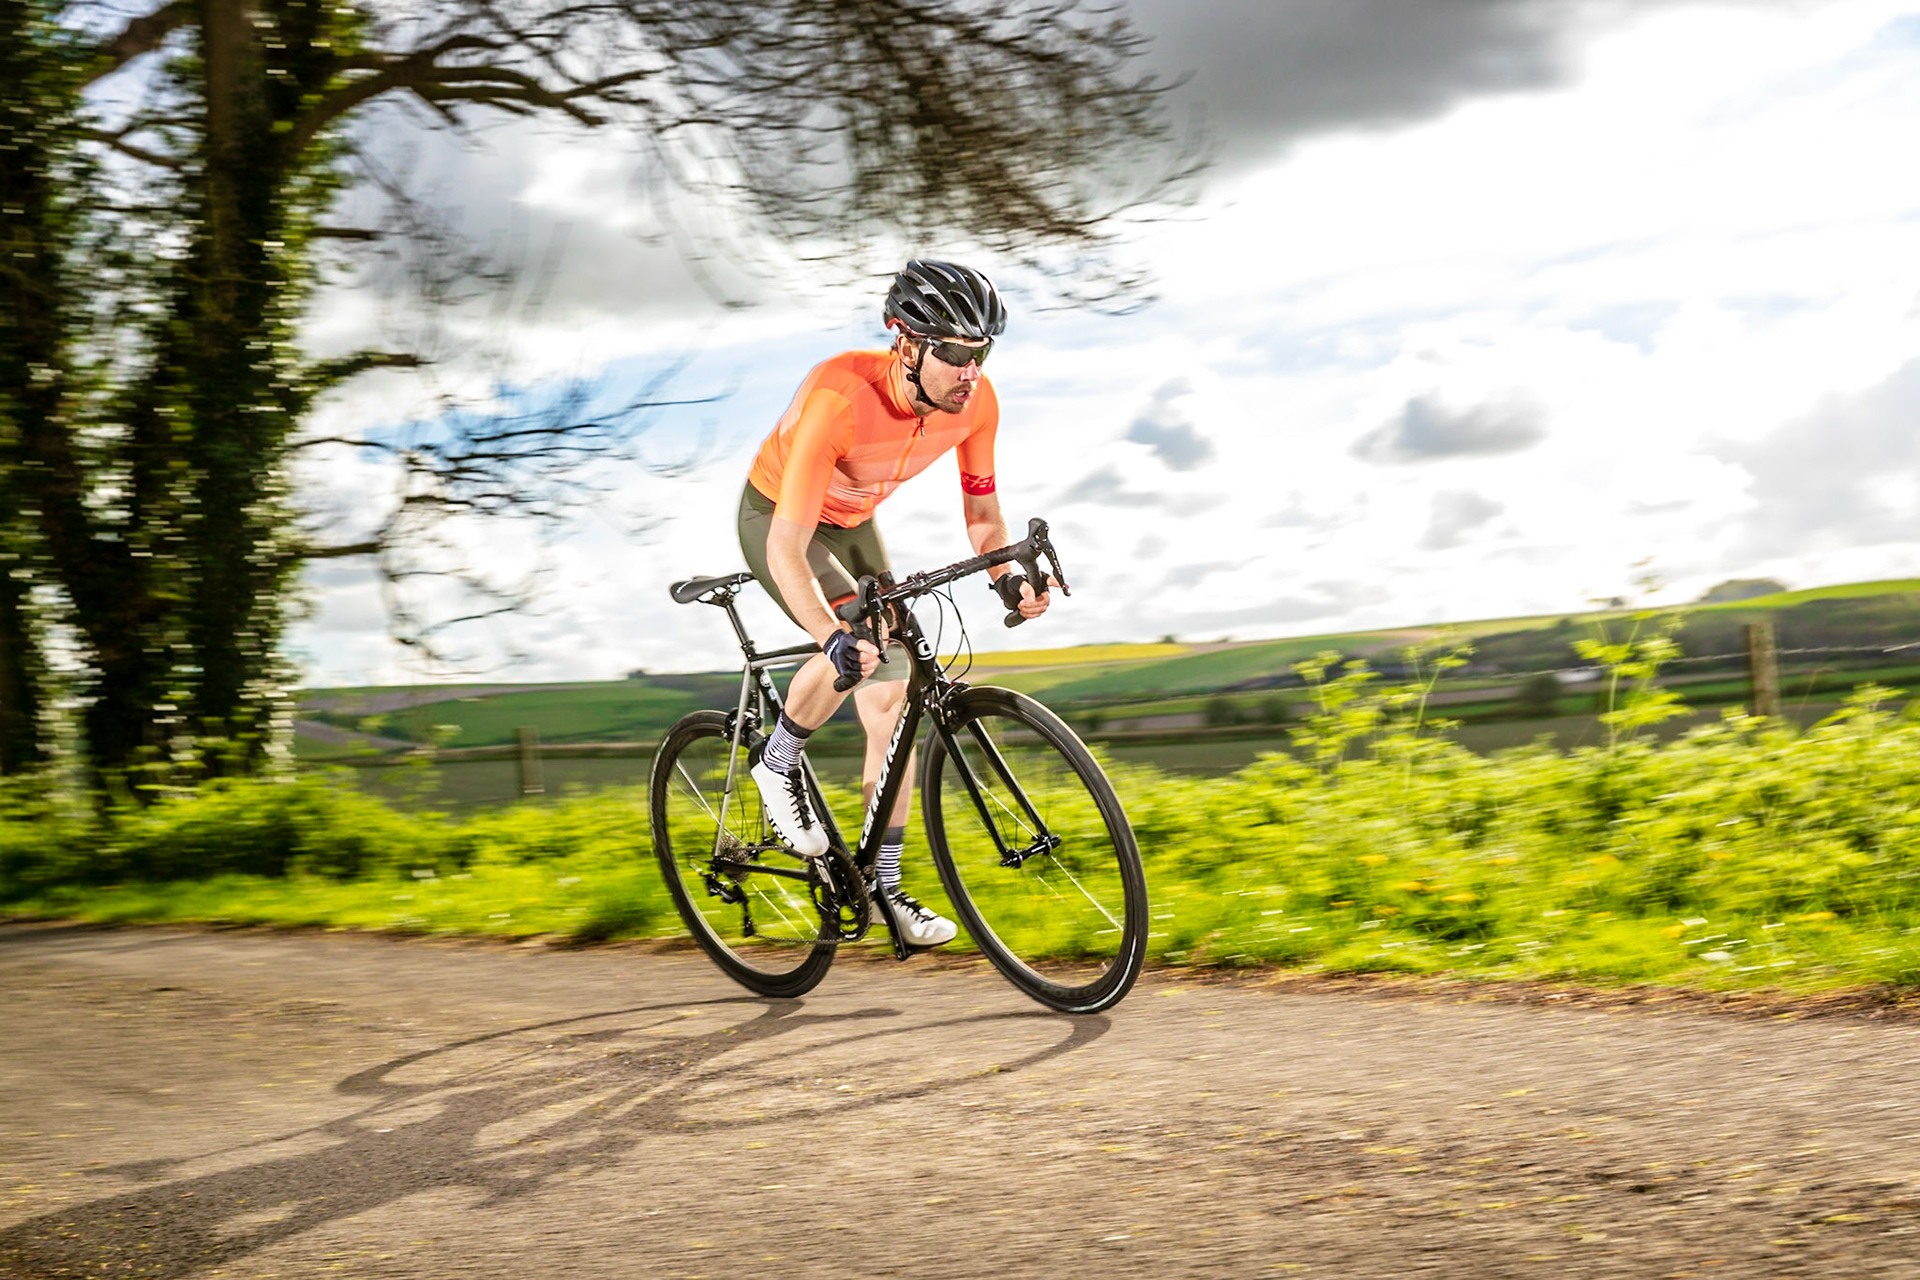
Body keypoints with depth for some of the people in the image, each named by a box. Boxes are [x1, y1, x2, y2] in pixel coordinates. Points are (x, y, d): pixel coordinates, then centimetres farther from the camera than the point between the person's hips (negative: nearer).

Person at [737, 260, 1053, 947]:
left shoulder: (975, 400, -23)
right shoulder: (840, 397, -40)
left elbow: (982, 511, -7)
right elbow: (788, 550, -42)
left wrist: (1006, 575, -26)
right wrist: (833, 638, -56)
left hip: (853, 523, 6)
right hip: (776, 520, -6)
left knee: (891, 696, -1)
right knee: (861, 648, -32)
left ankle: (885, 884, 8)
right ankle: (777, 761, -4)